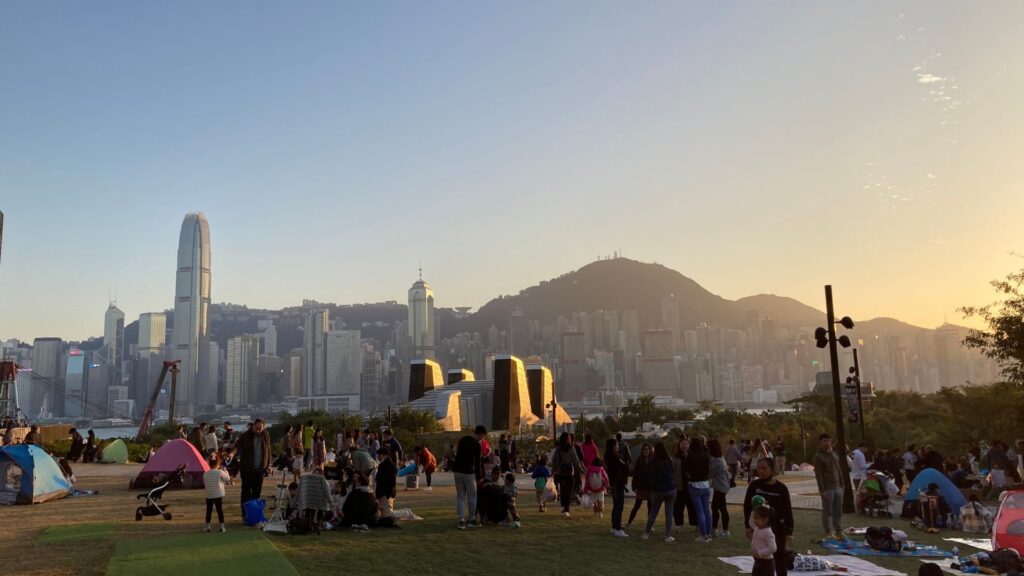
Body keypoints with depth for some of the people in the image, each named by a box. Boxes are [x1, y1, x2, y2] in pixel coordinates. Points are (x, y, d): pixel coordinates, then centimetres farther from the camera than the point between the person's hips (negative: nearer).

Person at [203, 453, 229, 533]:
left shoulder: (205, 474, -1)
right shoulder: (220, 472, -11)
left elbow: (204, 483, 9)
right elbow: (227, 479, 0)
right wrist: (225, 471, 13)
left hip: (209, 495, 3)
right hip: (218, 495, -3)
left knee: (209, 511, 11)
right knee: (220, 510, 3)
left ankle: (207, 527, 17)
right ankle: (222, 527, 5)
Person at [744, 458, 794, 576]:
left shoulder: (781, 488, -10)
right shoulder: (754, 485, -6)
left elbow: (788, 511, -5)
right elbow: (747, 506, 1)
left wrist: (789, 532, -6)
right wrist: (748, 526, -2)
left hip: (777, 528, -2)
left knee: (779, 558, 7)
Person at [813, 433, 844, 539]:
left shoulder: (835, 455, 13)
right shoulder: (818, 457, -9)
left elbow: (839, 471, 18)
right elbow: (818, 475, -13)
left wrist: (841, 485, 13)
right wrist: (822, 490, -17)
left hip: (837, 487, 7)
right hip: (827, 488, -7)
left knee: (838, 511, 11)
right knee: (827, 511, -1)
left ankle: (839, 531, 18)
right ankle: (828, 532, 7)